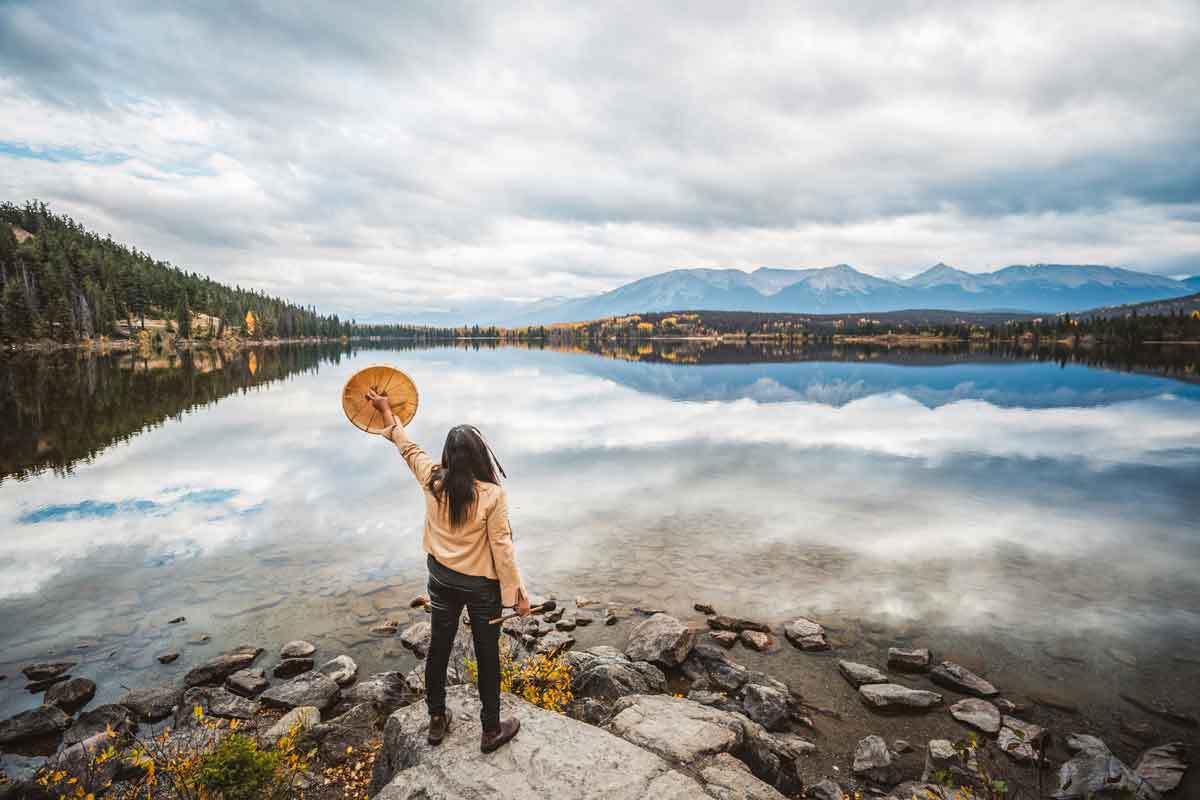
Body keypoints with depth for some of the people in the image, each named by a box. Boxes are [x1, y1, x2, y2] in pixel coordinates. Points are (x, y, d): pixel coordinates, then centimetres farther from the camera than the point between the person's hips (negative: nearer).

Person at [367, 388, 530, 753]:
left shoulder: (432, 480, -11)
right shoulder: (492, 494, -24)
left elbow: (408, 447, 5)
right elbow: (501, 547, -20)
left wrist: (387, 412, 21)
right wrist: (516, 592, -9)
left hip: (442, 579, 5)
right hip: (482, 585, -4)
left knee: (439, 648, 21)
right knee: (487, 656, 12)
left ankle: (437, 720, 39)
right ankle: (491, 730, 28)